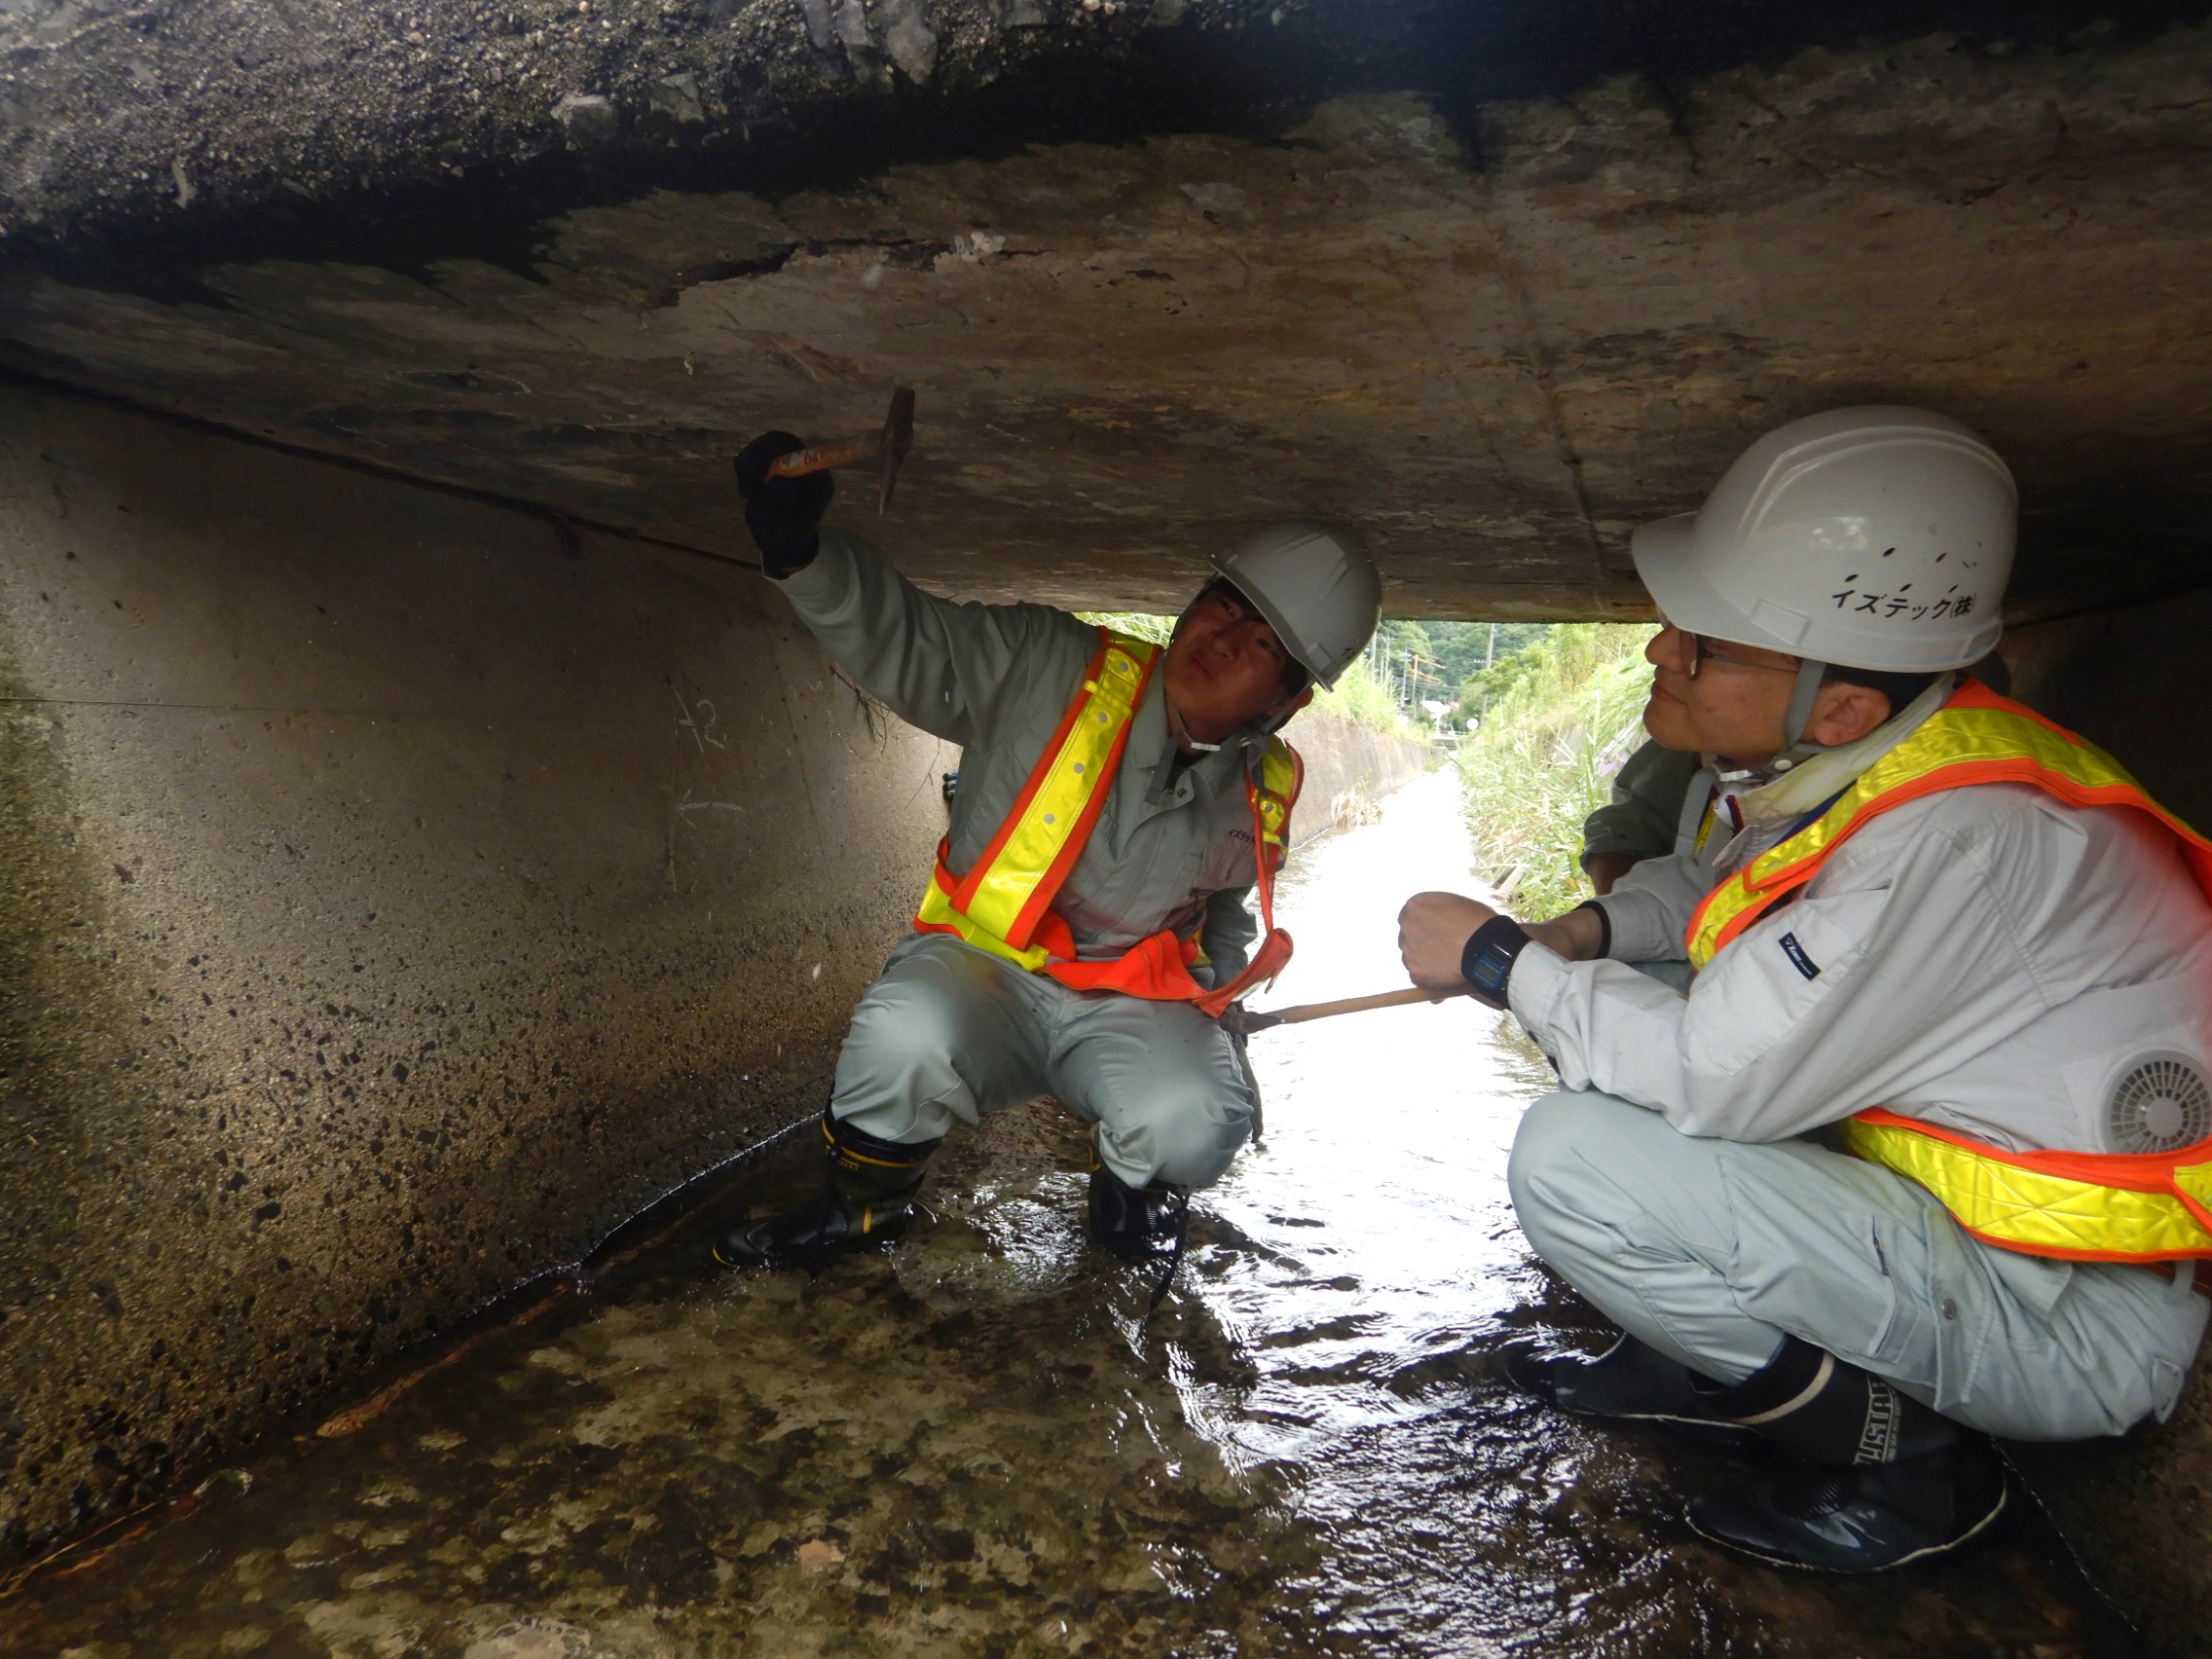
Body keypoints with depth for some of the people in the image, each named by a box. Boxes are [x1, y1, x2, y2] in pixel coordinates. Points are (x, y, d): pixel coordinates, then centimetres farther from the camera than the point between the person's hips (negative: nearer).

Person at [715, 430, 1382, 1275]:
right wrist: (799, 548, -33)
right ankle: (858, 1205, 0)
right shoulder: (1047, 668, -11)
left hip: (1132, 1005, 2)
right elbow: (900, 634, -16)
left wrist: (1214, 974, 4)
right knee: (905, 1040, -36)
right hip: (983, 966, -2)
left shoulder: (1263, 794, 2)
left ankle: (1130, 1197, 10)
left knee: (1198, 1123, -30)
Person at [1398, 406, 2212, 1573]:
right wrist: (1585, 933, -3)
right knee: (1623, 1006, 9)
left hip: (2072, 1325, -9)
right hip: (1950, 1198, 9)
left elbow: (1715, 1079, -30)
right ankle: (1712, 1361, 14)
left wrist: (1498, 962, -17)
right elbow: (1713, 880, 17)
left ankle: (1898, 1451, -3)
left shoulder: (1952, 839, -31)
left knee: (1574, 1162, -24)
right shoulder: (1841, 764, -3)